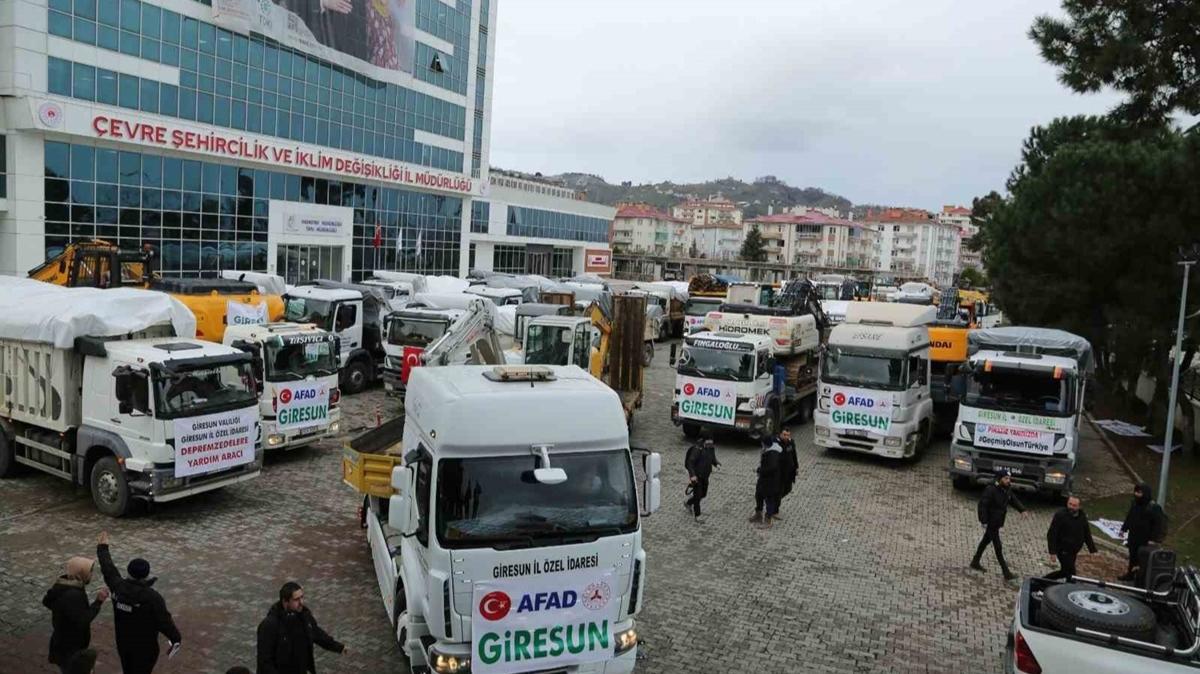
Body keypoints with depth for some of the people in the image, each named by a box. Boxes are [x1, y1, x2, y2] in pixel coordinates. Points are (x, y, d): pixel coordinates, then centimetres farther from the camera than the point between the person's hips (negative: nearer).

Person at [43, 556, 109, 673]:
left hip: (64, 642, 10)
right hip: (70, 648, -10)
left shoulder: (63, 585, -2)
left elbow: (47, 601, 15)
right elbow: (82, 621, -31)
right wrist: (98, 602, -29)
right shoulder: (72, 595, -33)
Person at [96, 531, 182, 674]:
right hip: (144, 646, -6)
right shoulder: (153, 597, -26)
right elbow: (164, 622, -20)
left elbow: (108, 570, 6)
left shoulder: (119, 587, -11)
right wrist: (176, 638, -6)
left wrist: (102, 548, 19)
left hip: (123, 643, 6)